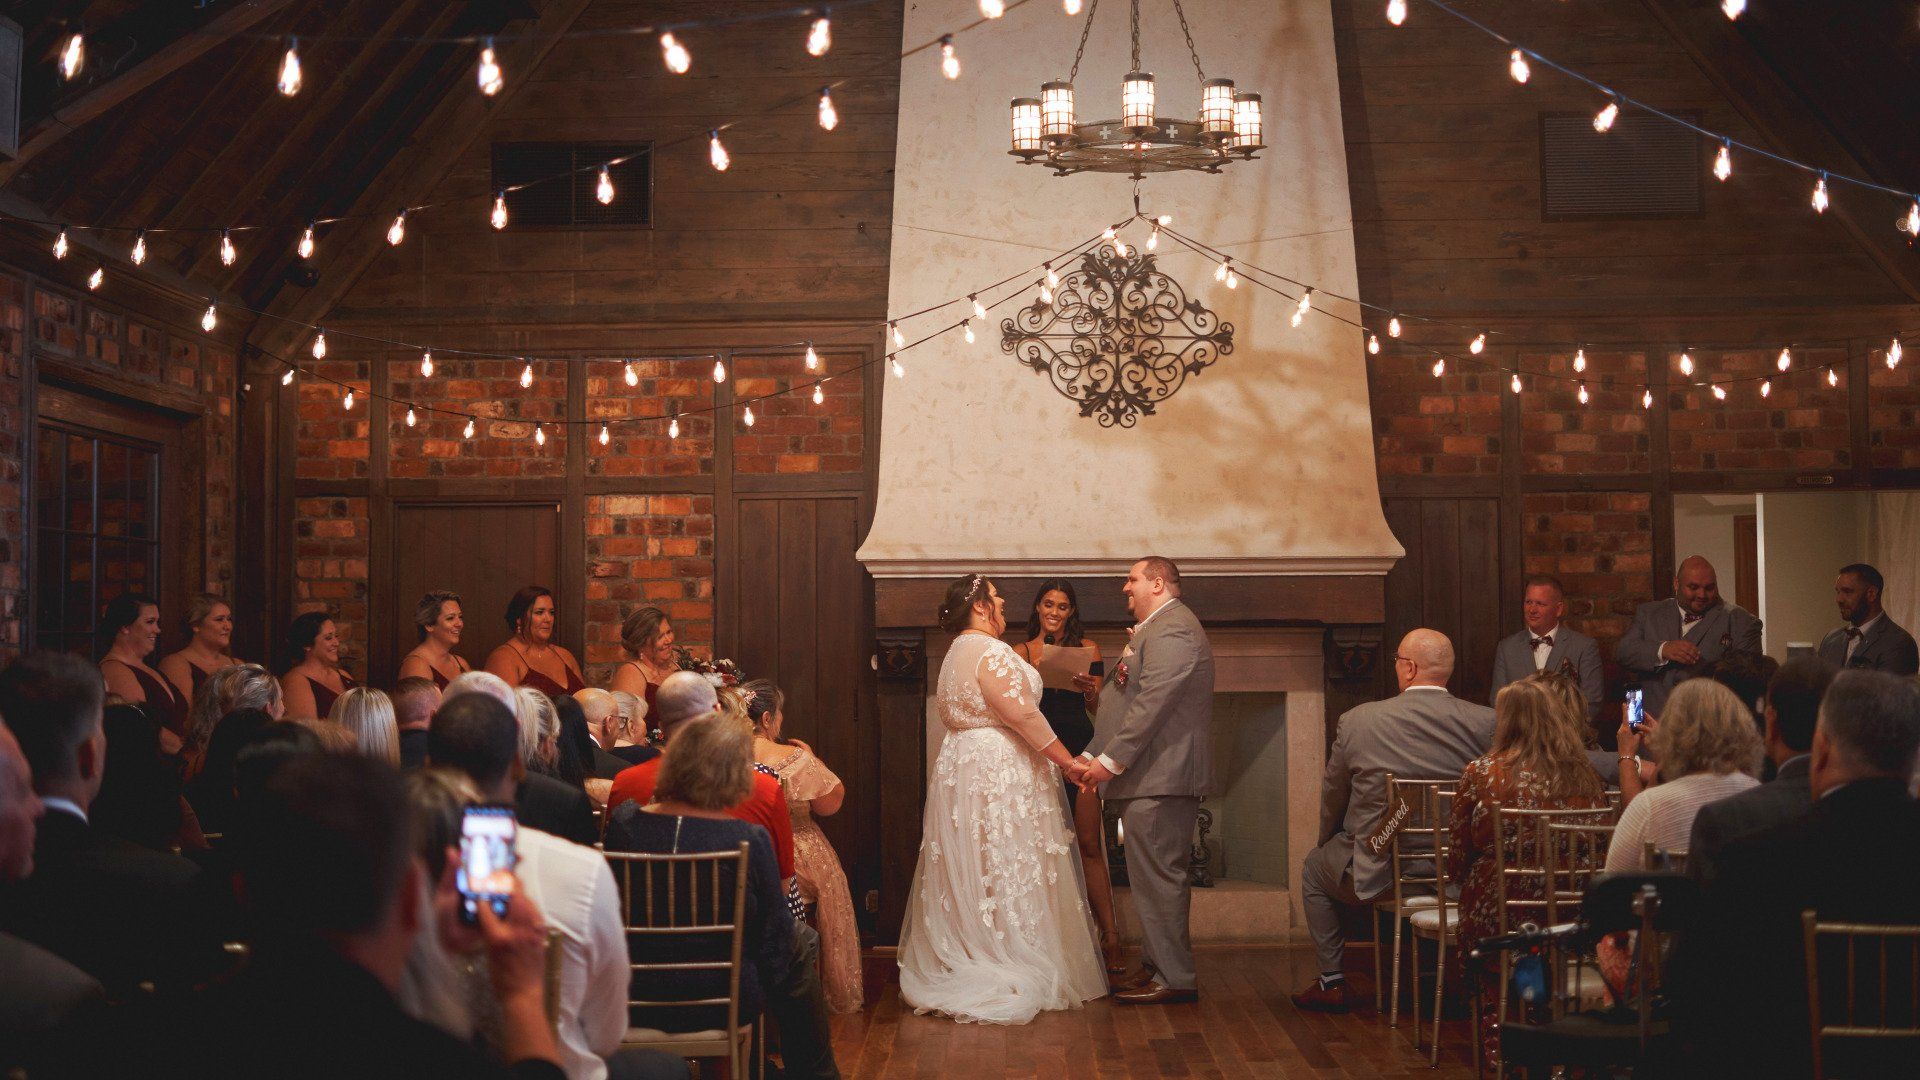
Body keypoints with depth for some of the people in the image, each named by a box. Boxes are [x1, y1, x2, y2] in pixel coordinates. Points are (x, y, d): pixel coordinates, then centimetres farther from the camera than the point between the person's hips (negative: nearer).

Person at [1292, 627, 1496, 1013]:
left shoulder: (1357, 721, -10)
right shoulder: (1487, 723, -8)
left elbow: (1333, 798, 3)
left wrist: (1329, 841, 22)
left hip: (1379, 875, -2)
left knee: (1314, 868, 28)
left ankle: (1333, 983, 29)